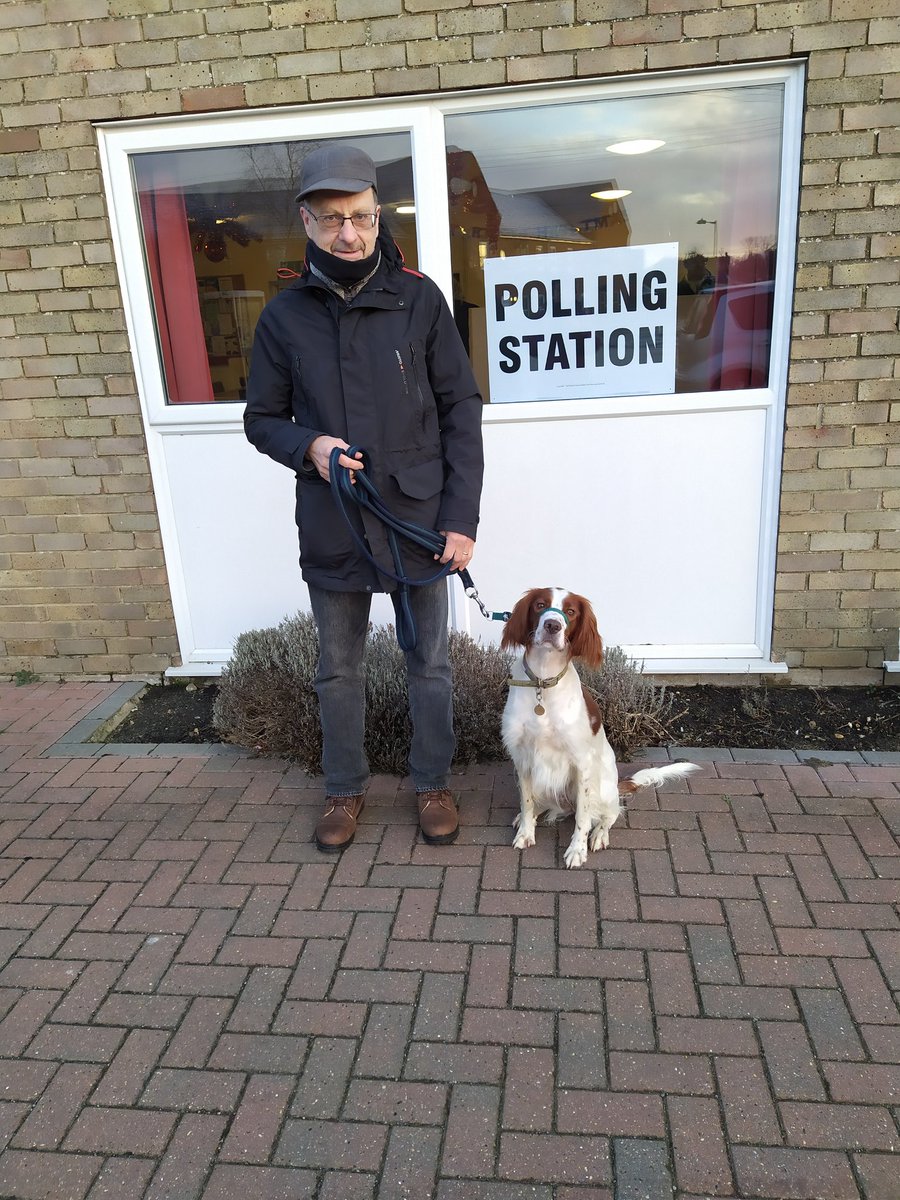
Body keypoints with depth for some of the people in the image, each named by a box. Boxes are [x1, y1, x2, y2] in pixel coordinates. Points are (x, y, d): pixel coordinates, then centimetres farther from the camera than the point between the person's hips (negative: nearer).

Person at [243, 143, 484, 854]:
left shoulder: (419, 299, -4)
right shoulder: (285, 316, 0)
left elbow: (461, 409, -3)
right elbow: (262, 419, 8)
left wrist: (462, 516, -9)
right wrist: (308, 445, -16)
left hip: (419, 520, -1)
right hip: (331, 528, 2)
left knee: (429, 665, 12)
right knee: (339, 671, 15)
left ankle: (433, 784, 33)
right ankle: (346, 789, 36)